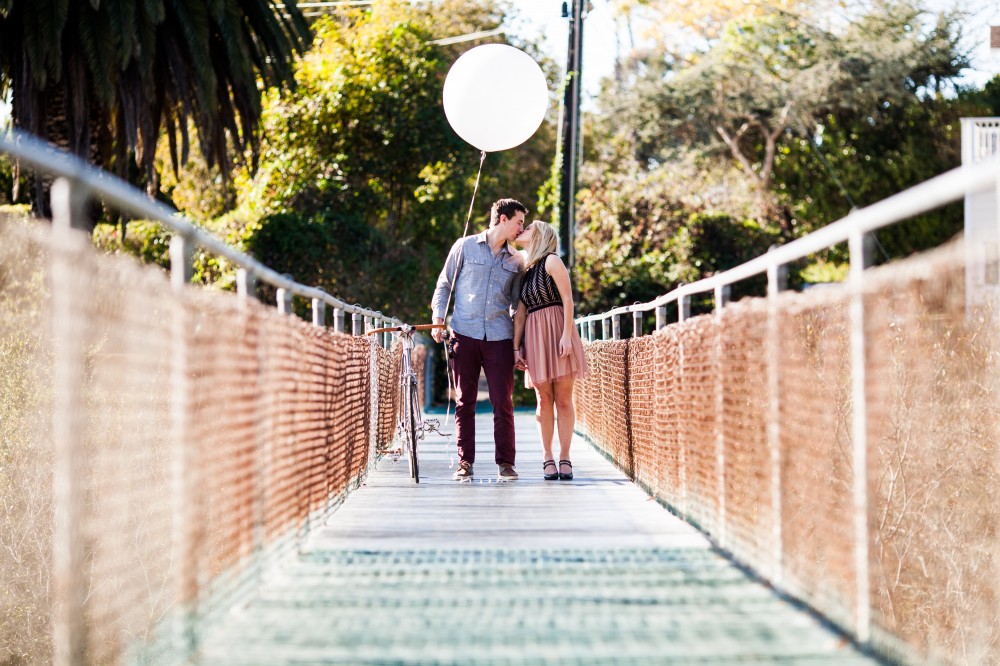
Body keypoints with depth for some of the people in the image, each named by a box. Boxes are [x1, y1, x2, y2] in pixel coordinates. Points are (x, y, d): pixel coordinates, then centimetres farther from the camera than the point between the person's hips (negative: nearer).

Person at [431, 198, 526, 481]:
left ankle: (505, 462, 4)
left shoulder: (516, 260, 12)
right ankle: (465, 462, 7)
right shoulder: (465, 246, 6)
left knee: (503, 402, -3)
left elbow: (517, 304, 15)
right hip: (465, 334, -1)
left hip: (499, 338, 1)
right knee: (464, 401, 2)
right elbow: (444, 284, 10)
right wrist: (438, 319, -1)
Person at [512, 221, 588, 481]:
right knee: (544, 400, 3)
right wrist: (515, 346, 7)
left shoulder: (551, 261, 0)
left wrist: (566, 335, -16)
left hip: (557, 330, -5)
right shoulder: (525, 270, 18)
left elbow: (568, 299, -7)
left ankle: (564, 458, -2)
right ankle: (547, 457, 6)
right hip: (534, 335, 5)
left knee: (563, 399, -4)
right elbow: (520, 312, 15)